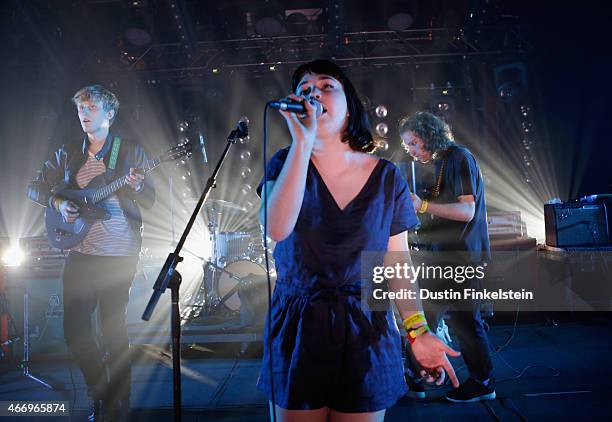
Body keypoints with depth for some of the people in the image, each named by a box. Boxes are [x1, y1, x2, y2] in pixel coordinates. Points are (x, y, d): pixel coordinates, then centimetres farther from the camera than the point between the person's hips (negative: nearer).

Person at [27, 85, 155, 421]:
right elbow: (35, 188, 14)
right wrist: (57, 202, -5)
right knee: (74, 328, 3)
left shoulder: (131, 152, 2)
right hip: (80, 253, 4)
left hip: (119, 255, -3)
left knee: (114, 329, 3)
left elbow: (151, 202, 0)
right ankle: (99, 390, 27)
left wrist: (137, 187, -22)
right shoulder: (67, 154, 11)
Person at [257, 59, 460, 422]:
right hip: (296, 333, 0)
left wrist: (419, 330, -9)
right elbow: (277, 229, -24)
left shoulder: (387, 177, -2)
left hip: (366, 336, 0)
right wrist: (303, 141, -25)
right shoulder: (286, 164, -3)